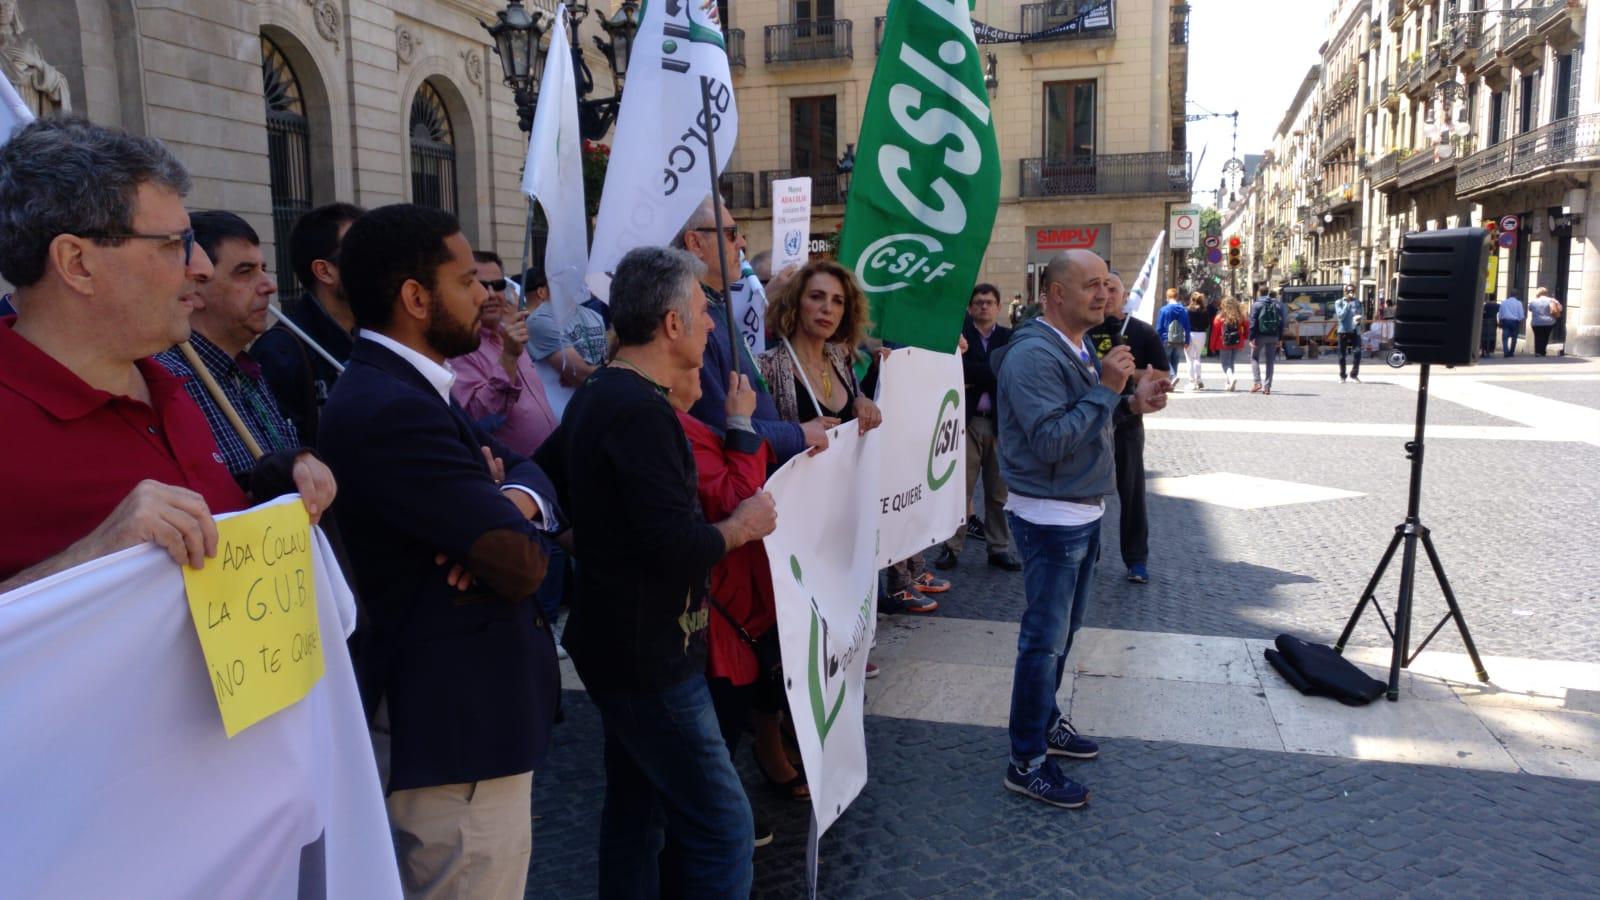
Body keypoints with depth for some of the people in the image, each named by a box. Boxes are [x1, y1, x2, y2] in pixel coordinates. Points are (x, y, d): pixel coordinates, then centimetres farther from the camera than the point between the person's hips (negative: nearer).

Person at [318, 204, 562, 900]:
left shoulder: (410, 390, 9)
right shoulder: (390, 410, -25)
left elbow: (525, 465, 7)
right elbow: (523, 565, -27)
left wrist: (513, 502, -16)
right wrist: (513, 529, -4)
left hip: (456, 705, 11)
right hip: (455, 722, -11)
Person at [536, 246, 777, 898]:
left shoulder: (595, 396, 9)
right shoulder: (641, 410, -22)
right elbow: (677, 548, -27)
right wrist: (742, 526, -10)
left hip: (617, 640, 10)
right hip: (649, 654, -10)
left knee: (635, 810, 20)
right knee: (723, 826, -3)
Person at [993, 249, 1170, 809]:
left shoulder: (1079, 348, 10)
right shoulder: (1033, 354, -21)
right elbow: (1051, 441, -28)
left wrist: (1132, 403, 0)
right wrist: (1106, 389, -24)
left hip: (1083, 511, 10)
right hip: (1050, 518, -10)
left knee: (1062, 630, 21)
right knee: (1045, 639, -2)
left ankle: (1045, 723, 38)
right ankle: (1027, 763, 9)